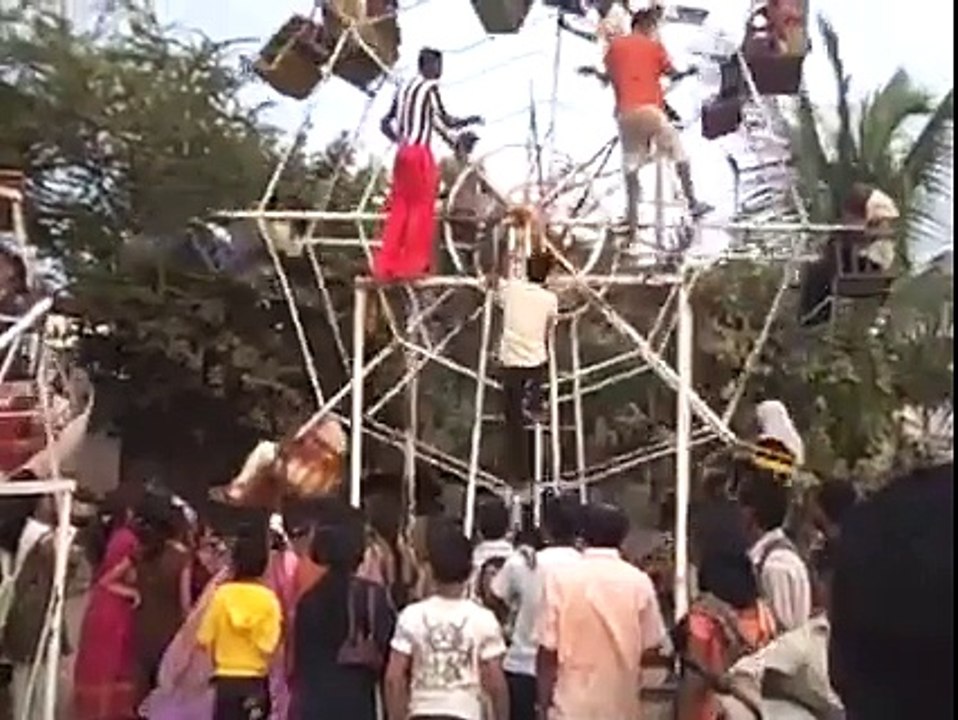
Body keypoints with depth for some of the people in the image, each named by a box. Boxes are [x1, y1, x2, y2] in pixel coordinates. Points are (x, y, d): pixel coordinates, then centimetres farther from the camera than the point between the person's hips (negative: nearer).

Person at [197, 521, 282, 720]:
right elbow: (268, 647, -14)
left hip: (225, 679, 1)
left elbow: (205, 640, -5)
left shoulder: (222, 594, -7)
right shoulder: (269, 599, -9)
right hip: (255, 680, -1)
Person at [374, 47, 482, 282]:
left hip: (403, 153, 8)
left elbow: (386, 123, 17)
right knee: (421, 207, -4)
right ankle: (412, 264, -5)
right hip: (420, 153, -8)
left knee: (400, 208, 7)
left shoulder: (404, 89, 17)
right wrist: (470, 120, 8)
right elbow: (446, 122, -7)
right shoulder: (430, 88, -6)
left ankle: (386, 265, 4)